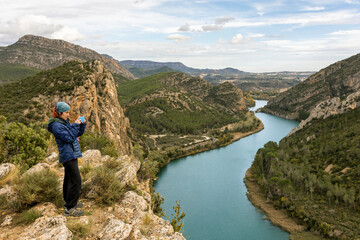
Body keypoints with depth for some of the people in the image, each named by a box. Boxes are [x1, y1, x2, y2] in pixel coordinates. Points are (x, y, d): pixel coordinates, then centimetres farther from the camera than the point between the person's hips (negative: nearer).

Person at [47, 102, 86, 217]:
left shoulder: (65, 122, 13)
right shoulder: (56, 125, -15)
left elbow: (79, 133, 16)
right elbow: (69, 138, -22)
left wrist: (82, 124, 0)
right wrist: (75, 125, -19)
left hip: (71, 154, 10)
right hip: (68, 155, -10)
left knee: (69, 179, 18)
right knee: (76, 180, -11)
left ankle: (69, 202, 31)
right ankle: (69, 209, -5)